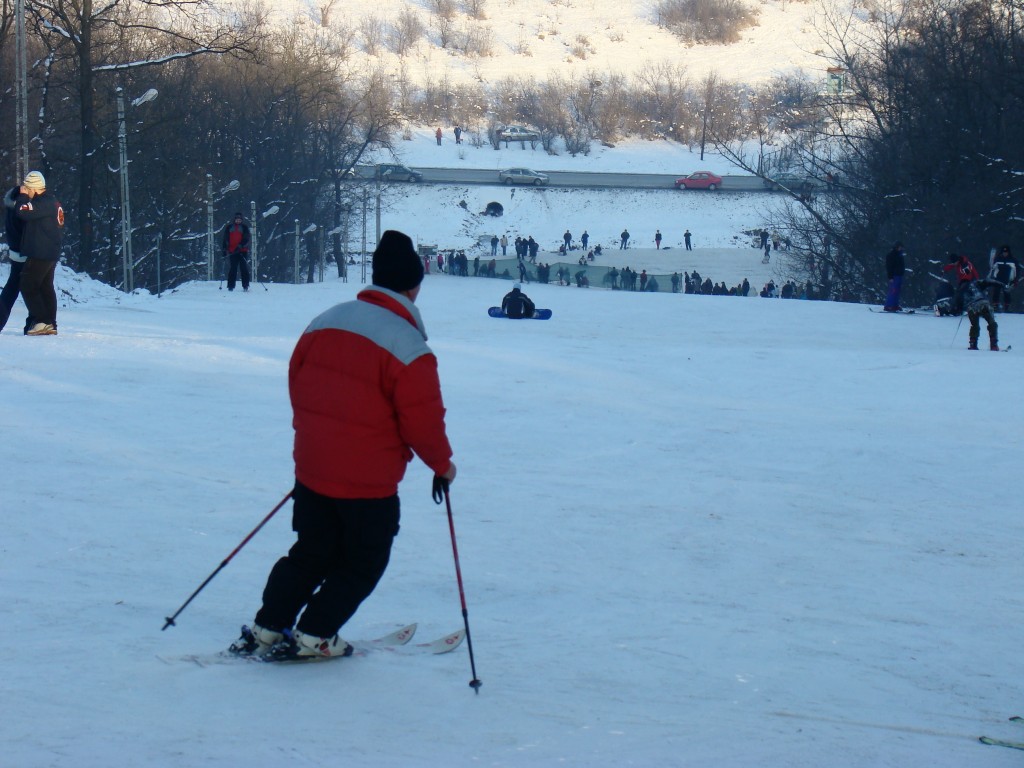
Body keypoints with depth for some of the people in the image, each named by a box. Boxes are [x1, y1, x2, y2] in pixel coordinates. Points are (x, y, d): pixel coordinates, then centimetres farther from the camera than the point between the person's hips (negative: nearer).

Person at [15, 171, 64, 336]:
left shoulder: (44, 203, -18)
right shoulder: (52, 202, 15)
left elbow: (22, 211, -25)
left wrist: (22, 196, -10)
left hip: (40, 254, -10)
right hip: (50, 254, 10)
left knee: (27, 286, -6)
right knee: (46, 287, 13)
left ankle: (41, 322, -11)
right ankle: (50, 325, 14)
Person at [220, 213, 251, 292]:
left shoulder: (244, 227, 5)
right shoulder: (229, 227, 10)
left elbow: (247, 239, -3)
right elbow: (224, 239, 12)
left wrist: (240, 246, -16)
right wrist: (223, 250, 6)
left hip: (243, 251, -1)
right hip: (232, 252, 1)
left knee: (244, 268, -3)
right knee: (232, 269, -1)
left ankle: (245, 286, 1)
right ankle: (231, 286, 2)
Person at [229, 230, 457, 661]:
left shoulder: (325, 321, 2)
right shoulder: (408, 346, -19)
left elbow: (296, 382, 12)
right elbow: (423, 421, -16)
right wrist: (442, 464, 2)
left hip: (311, 468, 6)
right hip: (368, 480, -6)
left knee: (312, 553, 21)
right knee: (363, 563, 14)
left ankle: (265, 630, 20)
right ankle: (312, 637, 14)